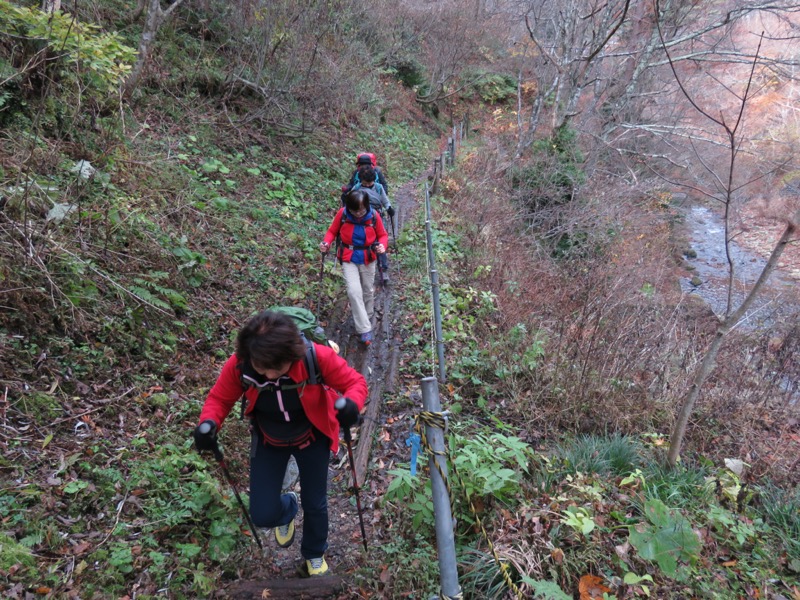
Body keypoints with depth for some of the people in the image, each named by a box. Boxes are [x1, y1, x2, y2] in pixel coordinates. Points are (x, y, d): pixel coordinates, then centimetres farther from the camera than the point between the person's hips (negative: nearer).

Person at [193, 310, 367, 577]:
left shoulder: (317, 357, -36)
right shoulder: (238, 365, -30)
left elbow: (355, 381, -24)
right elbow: (219, 397, -13)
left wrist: (352, 404, -48)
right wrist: (209, 423, -35)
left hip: (312, 438, -1)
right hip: (268, 441, 1)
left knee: (315, 505, 15)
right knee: (262, 515, 1)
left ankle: (314, 556, 50)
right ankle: (287, 511, 43)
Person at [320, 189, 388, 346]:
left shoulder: (374, 216, -15)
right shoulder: (342, 213, -16)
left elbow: (383, 235, -2)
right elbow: (332, 231, -2)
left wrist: (382, 245, -24)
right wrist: (326, 243, -22)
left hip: (368, 259, 1)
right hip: (348, 259, -1)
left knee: (368, 291, 16)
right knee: (354, 291, -14)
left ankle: (366, 320, 41)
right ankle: (365, 329, -7)